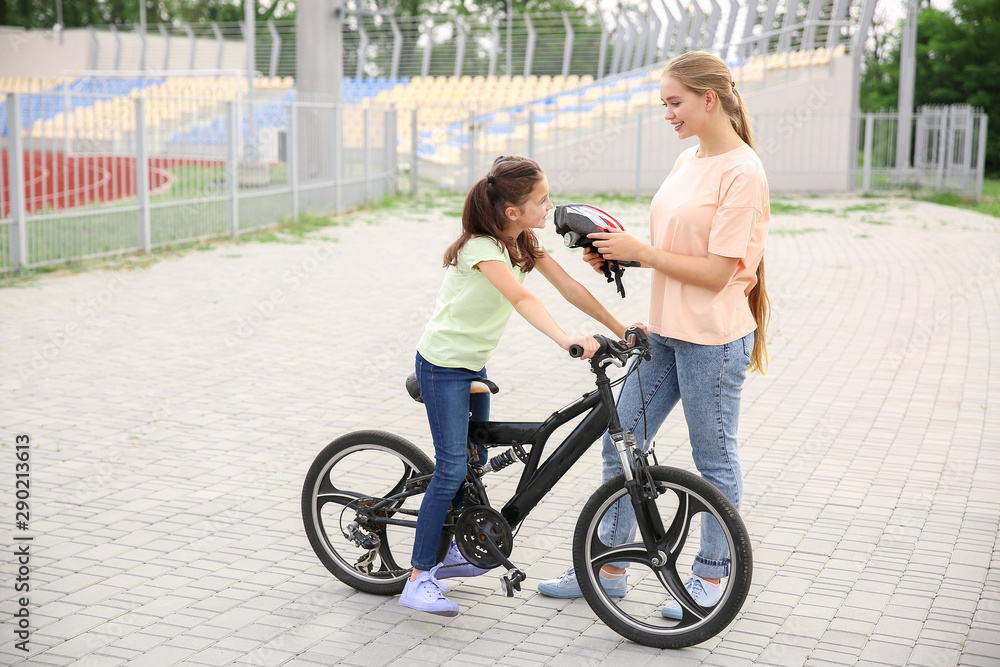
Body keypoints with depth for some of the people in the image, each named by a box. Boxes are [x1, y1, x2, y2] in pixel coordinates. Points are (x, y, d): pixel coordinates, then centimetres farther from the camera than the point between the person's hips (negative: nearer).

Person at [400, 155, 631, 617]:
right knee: (452, 468, -13)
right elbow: (522, 299, -41)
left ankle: (451, 551, 31)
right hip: (443, 365, -9)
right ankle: (419, 578, -9)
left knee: (474, 460, 15)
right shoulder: (481, 248, -26)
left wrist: (621, 330, -4)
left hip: (474, 365, 9)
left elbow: (568, 287, 0)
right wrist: (566, 340, -54)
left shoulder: (523, 243, 1)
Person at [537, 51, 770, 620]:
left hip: (713, 339, -9)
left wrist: (638, 251, -17)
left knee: (715, 460, 8)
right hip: (665, 331, 9)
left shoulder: (743, 172, -15)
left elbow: (716, 271, -20)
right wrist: (617, 255, 0)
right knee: (622, 441, 10)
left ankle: (712, 574, 25)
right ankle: (609, 568, 23)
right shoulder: (689, 161, 11)